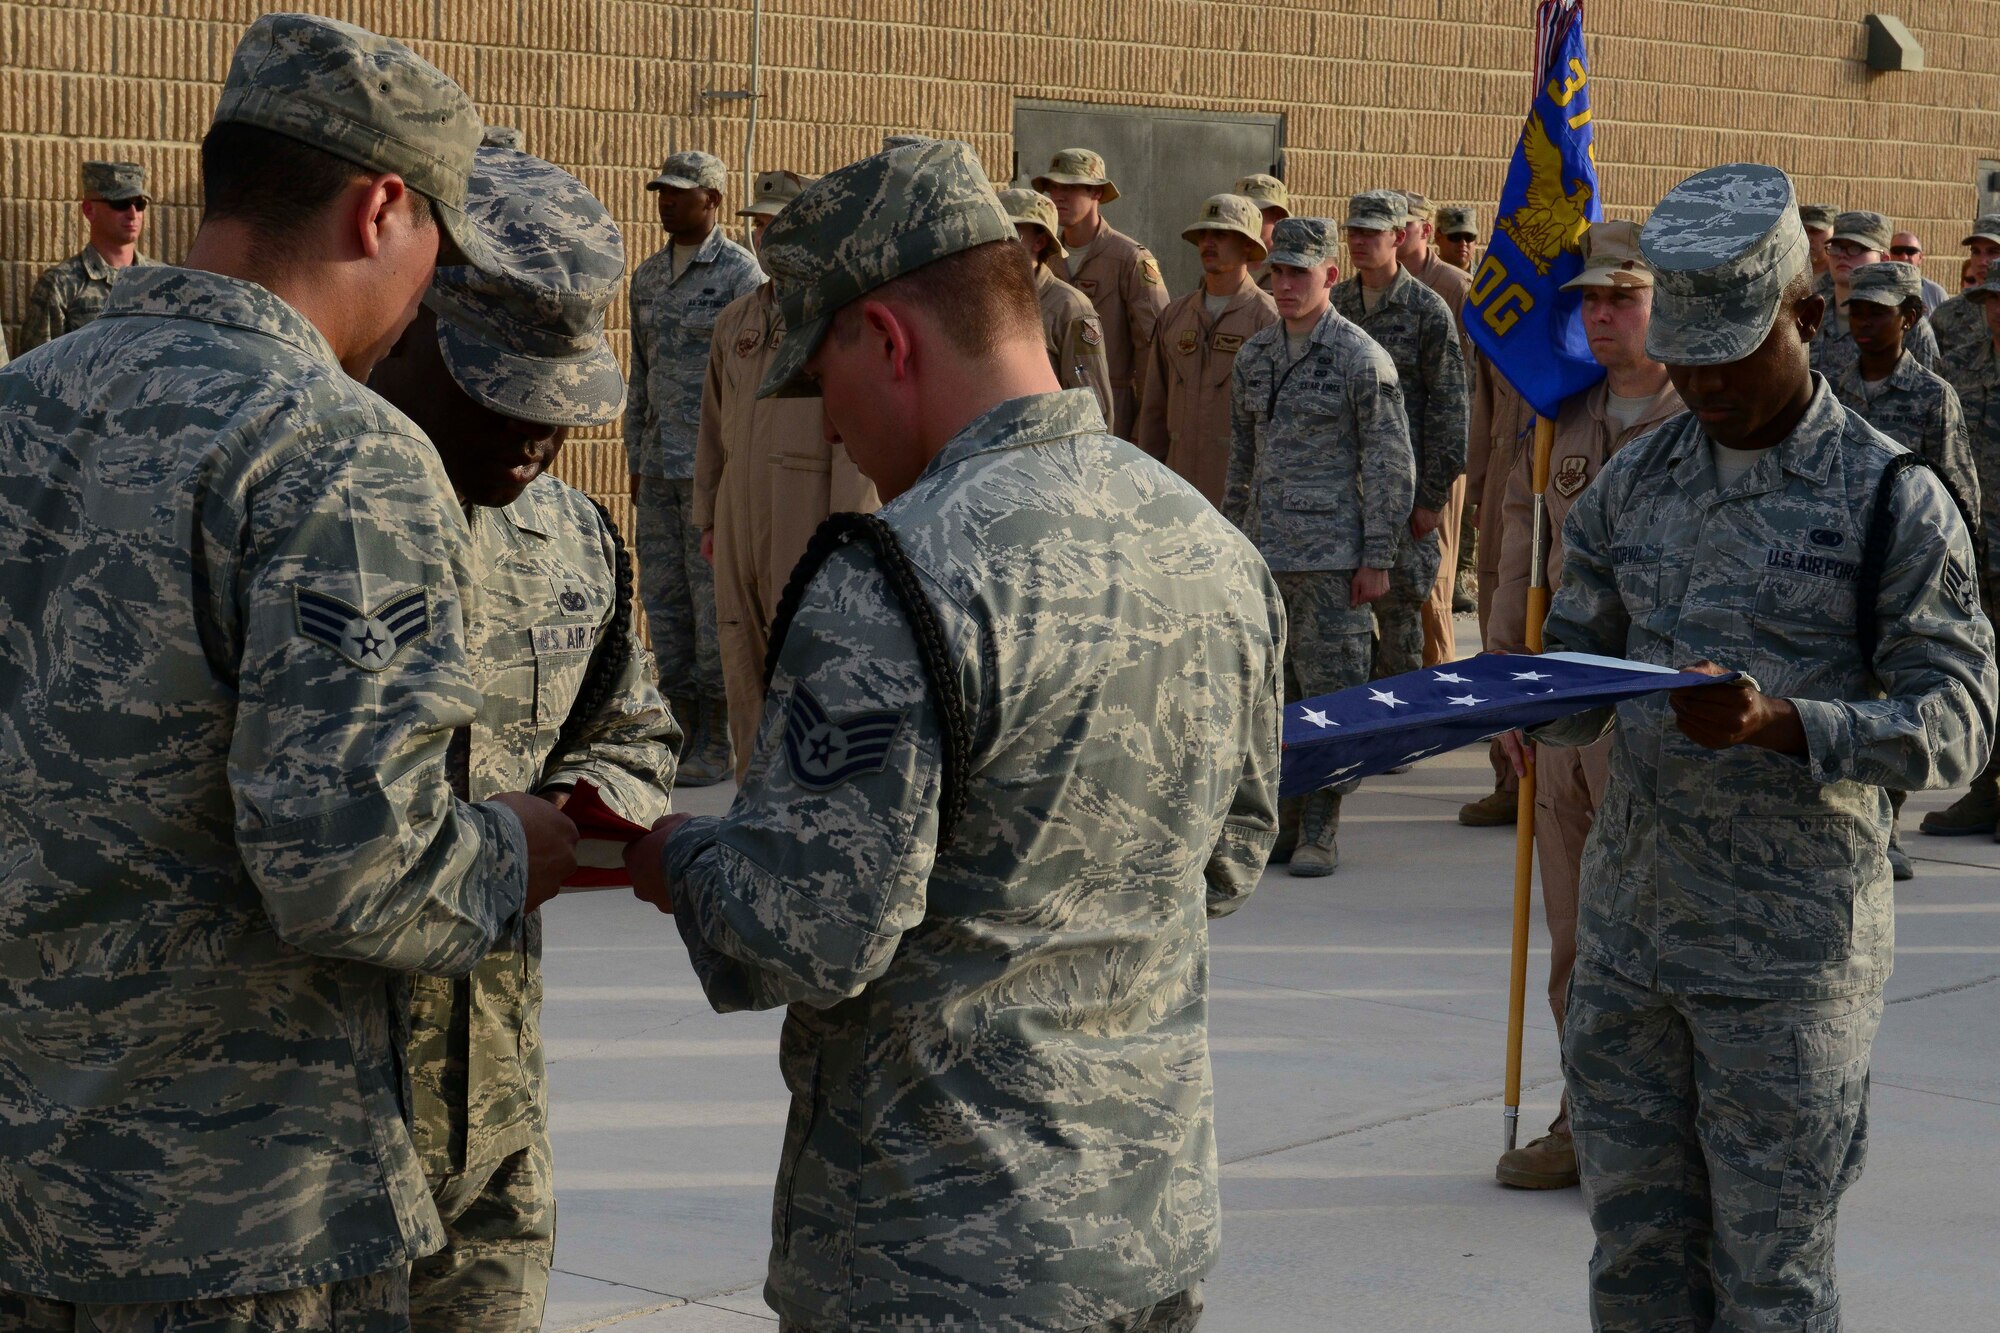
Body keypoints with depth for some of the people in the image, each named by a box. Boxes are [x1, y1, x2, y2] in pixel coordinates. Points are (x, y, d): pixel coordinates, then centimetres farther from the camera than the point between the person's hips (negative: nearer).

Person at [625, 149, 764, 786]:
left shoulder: (740, 272, -5)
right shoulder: (647, 278, 15)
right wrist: (636, 463, 17)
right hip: (660, 464, 7)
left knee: (715, 601, -4)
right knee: (662, 602, 7)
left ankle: (716, 745, 1)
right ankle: (682, 731, 15)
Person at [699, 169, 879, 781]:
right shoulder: (736, 319, 17)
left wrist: (845, 527, -15)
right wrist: (708, 516, 16)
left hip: (808, 508, -6)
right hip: (740, 508, 6)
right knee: (742, 657, 8)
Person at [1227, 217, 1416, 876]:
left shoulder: (1363, 359, -6)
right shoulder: (1254, 356, 11)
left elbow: (1391, 466, -6)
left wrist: (1379, 558, -10)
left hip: (1331, 554, -6)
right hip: (1264, 552, 6)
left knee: (1329, 687, -2)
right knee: (1272, 690, 8)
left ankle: (1320, 833, 4)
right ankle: (1284, 822, 17)